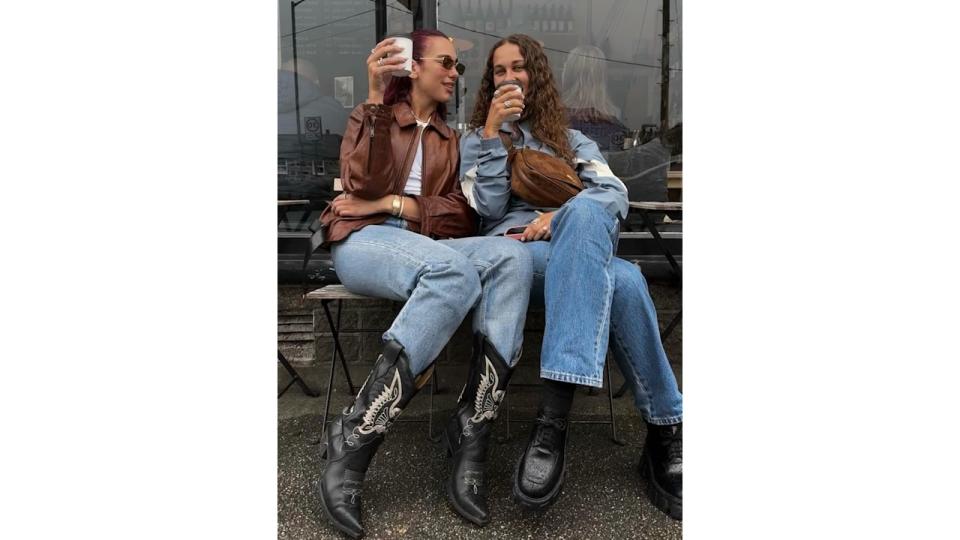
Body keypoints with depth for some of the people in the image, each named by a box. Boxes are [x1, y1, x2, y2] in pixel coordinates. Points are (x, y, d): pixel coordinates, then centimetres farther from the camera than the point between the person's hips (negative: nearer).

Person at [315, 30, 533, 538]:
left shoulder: (450, 140, 25)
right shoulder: (369, 115, 15)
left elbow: (461, 215, 9)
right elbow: (363, 184, -7)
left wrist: (392, 204, -4)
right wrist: (376, 100, -13)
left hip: (427, 248, 4)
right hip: (362, 241, -3)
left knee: (511, 255, -28)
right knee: (456, 272, -37)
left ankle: (471, 433, -32)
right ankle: (352, 442, -30)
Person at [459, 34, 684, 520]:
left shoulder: (572, 140, 28)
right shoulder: (476, 138, 25)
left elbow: (615, 194, 8)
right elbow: (489, 209, 6)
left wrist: (563, 216, -12)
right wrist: (492, 133, 1)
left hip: (579, 252, 2)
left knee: (584, 211, -40)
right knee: (622, 281, -37)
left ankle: (553, 419, -45)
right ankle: (666, 429, -30)